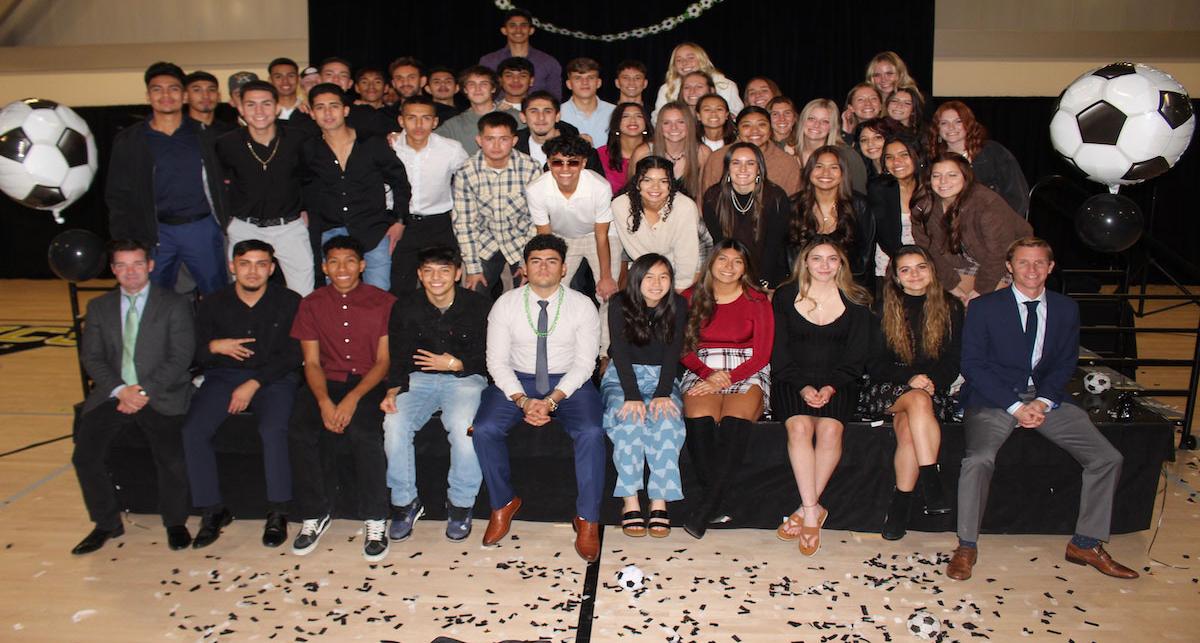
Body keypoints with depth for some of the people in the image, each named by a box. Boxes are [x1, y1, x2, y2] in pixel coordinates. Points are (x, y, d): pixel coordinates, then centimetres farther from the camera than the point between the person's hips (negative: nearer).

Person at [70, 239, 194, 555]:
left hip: (161, 395, -4)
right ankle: (107, 522, 10)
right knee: (85, 455, -13)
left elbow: (180, 358, -4)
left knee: (170, 456, -23)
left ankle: (175, 522, 2)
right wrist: (120, 389, -11)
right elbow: (91, 357, 7)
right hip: (112, 393, 4)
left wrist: (144, 391, -15)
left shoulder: (175, 304, 3)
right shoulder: (98, 307, 15)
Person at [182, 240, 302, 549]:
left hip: (273, 378, -3)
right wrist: (214, 347, -14)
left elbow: (292, 356, -4)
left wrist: (253, 384, -13)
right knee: (193, 431, -22)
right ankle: (213, 510, -8)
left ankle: (278, 512, -17)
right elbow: (195, 354, 10)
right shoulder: (213, 304, 9)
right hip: (223, 376, 3)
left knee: (273, 430, -31)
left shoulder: (289, 302, 1)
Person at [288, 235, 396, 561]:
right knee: (299, 433, -27)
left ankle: (375, 520, -17)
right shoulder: (312, 304, 11)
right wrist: (324, 402, -14)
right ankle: (314, 515, -8)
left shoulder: (384, 302, 3)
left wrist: (353, 399, -17)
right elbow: (312, 362, 5)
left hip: (369, 383, -2)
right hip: (326, 383, 3)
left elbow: (384, 360, -2)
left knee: (364, 433, -33)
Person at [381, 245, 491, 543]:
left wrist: (456, 364, -15)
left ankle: (460, 503, -10)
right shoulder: (405, 307, 3)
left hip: (465, 378, -2)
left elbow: (489, 357, -2)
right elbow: (398, 357, 4)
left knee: (463, 426, -33)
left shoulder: (479, 306, -5)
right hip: (419, 378, 3)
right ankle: (405, 501, -7)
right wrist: (393, 390, -12)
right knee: (394, 423, -27)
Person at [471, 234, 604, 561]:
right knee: (484, 430, -25)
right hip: (516, 381, 1)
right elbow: (497, 361, -4)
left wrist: (552, 400, -21)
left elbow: (584, 363, -7)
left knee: (591, 433, -29)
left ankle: (587, 519, -12)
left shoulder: (582, 306, -4)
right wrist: (522, 400, -19)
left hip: (569, 383, -1)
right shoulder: (506, 304, -2)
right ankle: (503, 503, 1)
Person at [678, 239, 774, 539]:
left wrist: (725, 379, -12)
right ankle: (722, 500, -27)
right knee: (700, 419, -33)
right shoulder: (691, 298, 13)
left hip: (746, 373, -1)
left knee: (735, 419, -34)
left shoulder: (757, 301, 9)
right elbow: (683, 349, 8)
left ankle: (707, 506, -30)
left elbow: (761, 355, 2)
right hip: (702, 371, 1)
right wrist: (709, 374, -11)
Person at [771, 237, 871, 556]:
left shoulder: (856, 302, 8)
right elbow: (780, 352, 3)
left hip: (838, 382, 0)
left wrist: (831, 386, -12)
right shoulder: (785, 297, 7)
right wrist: (803, 386, -12)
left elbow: (856, 356, 4)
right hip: (792, 380, 0)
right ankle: (813, 512, -26)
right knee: (799, 426, -29)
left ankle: (806, 510, -18)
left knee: (830, 429, -28)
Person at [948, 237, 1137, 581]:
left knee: (1108, 458, -10)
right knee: (979, 459, -30)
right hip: (994, 399, -4)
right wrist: (1015, 407, -14)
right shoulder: (984, 307, -1)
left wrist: (1042, 401, -10)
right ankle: (966, 547, -14)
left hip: (1046, 397, 4)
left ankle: (1086, 543, 8)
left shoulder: (1066, 309, 11)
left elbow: (1066, 364, 9)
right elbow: (973, 365, -5)